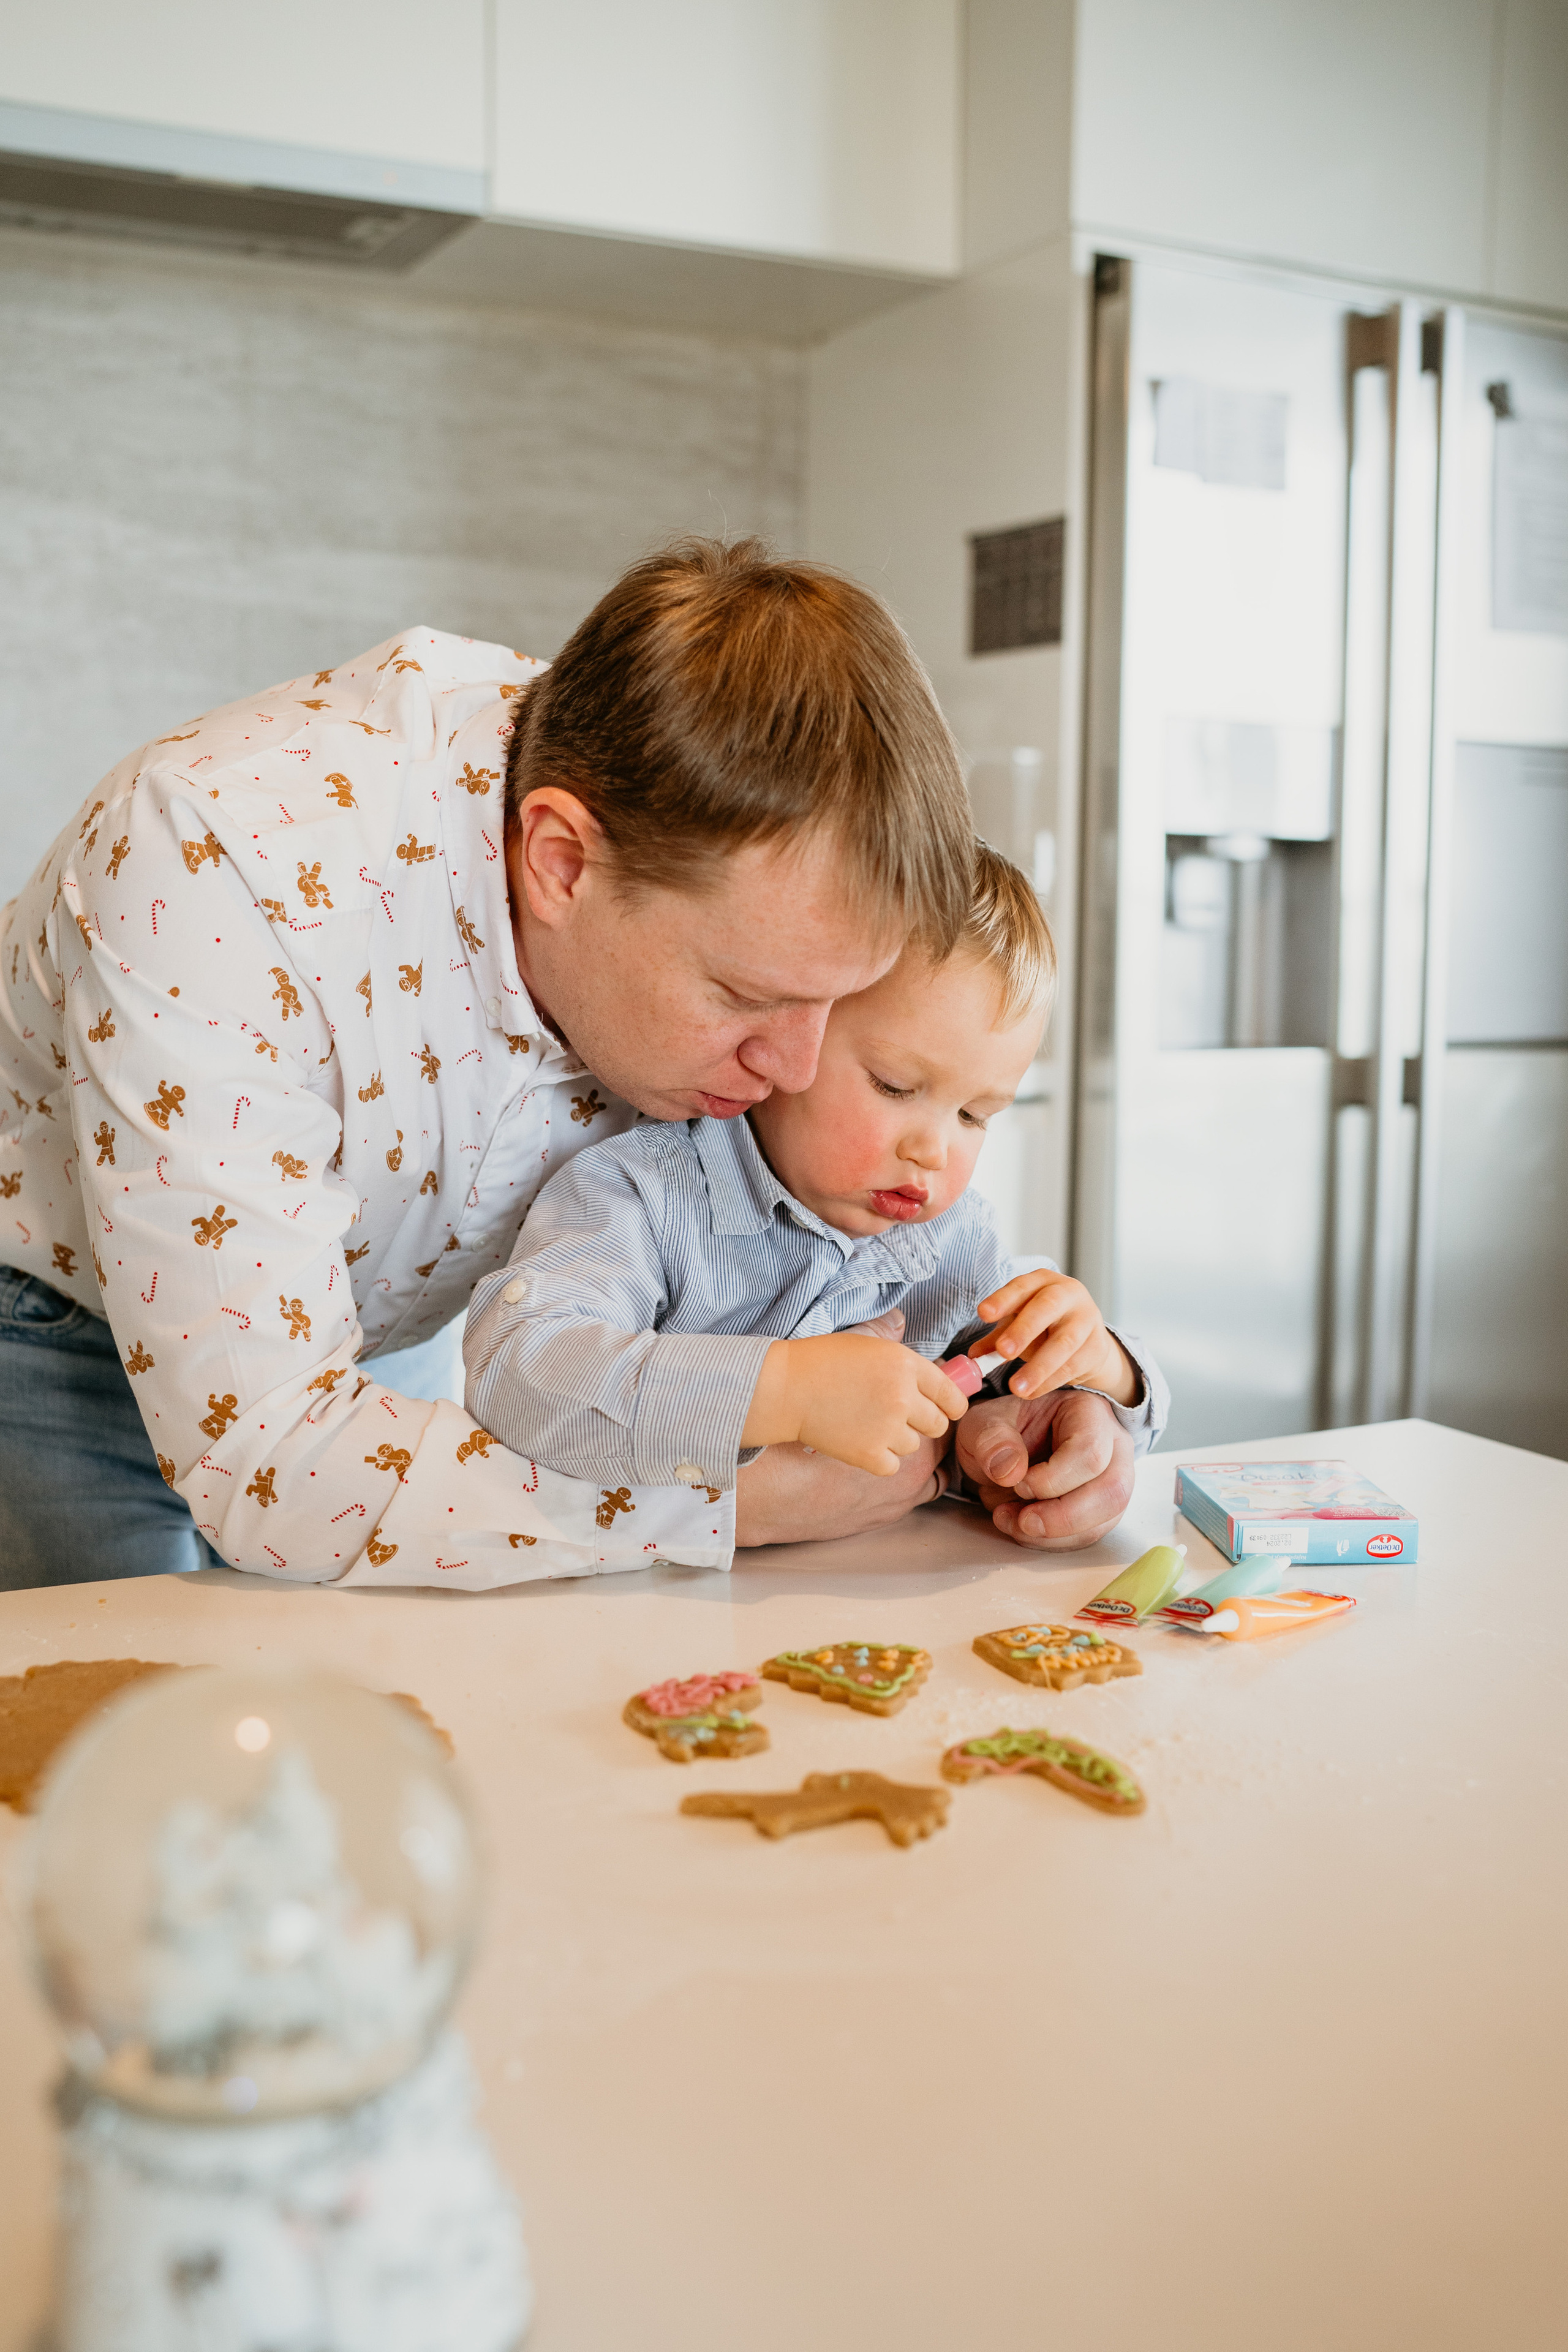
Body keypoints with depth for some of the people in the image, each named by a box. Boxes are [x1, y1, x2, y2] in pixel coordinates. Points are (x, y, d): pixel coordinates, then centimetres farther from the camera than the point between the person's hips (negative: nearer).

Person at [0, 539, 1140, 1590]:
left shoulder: (736, 888, -21)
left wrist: (986, 1407, -25)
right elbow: (258, 1454, -40)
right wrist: (744, 1494, -39)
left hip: (377, 1342, 4)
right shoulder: (224, 867, -39)